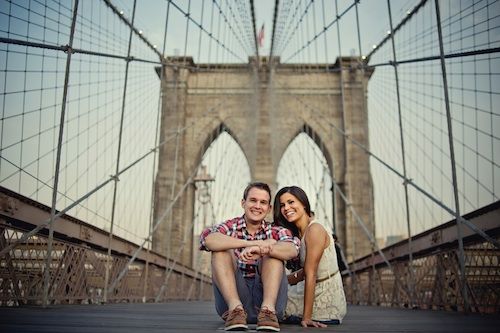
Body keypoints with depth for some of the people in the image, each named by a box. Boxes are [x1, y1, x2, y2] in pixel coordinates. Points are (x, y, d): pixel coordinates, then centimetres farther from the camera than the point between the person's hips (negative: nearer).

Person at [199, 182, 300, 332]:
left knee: (274, 251, -16)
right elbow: (208, 239, -20)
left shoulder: (275, 231, 8)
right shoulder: (231, 227, 6)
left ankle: (268, 309, -29)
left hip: (268, 296, 0)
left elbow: (292, 249, -17)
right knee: (221, 250, -16)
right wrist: (253, 243, -30)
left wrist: (259, 249, -36)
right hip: (232, 297, 0)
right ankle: (235, 308, -29)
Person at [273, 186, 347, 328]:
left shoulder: (314, 230, -20)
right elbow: (305, 272, 9)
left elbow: (311, 275, -24)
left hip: (326, 299, -9)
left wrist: (306, 317, -24)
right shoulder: (298, 233, 9)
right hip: (315, 292, 9)